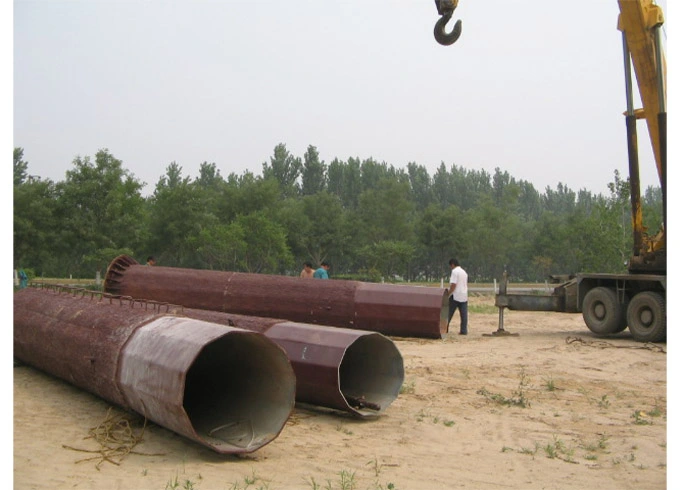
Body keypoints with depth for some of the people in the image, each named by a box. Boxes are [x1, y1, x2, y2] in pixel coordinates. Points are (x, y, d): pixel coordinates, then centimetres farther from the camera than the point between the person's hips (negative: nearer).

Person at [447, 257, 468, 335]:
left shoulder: (455, 271, -10)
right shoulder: (464, 272, 16)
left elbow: (453, 285, -17)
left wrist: (448, 294, -12)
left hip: (455, 296, -7)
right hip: (464, 296, 7)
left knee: (449, 313, 1)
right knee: (463, 314, 3)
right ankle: (464, 331, 1)